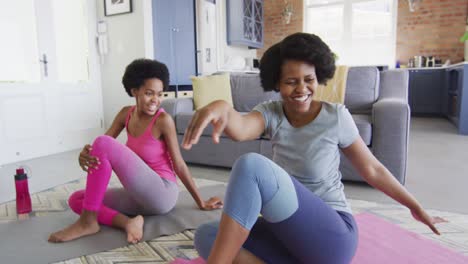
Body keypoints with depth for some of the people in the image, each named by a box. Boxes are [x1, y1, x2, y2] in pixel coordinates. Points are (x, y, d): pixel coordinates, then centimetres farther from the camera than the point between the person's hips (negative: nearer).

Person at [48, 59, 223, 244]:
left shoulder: (164, 120, -14)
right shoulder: (126, 114, 5)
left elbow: (179, 165, -9)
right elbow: (99, 151, 2)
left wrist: (201, 203, -4)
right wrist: (85, 154, -23)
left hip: (162, 195, -8)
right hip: (141, 196, 8)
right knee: (76, 199, 1)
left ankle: (88, 222, -14)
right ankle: (127, 222, -20)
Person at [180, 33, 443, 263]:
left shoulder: (336, 116, -8)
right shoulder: (271, 113, -2)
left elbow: (373, 169, 4)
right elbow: (240, 128, -27)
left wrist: (415, 206, 11)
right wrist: (222, 108, -50)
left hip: (332, 236, -4)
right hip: (290, 231, 5)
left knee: (251, 165, -28)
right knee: (207, 235, -19)